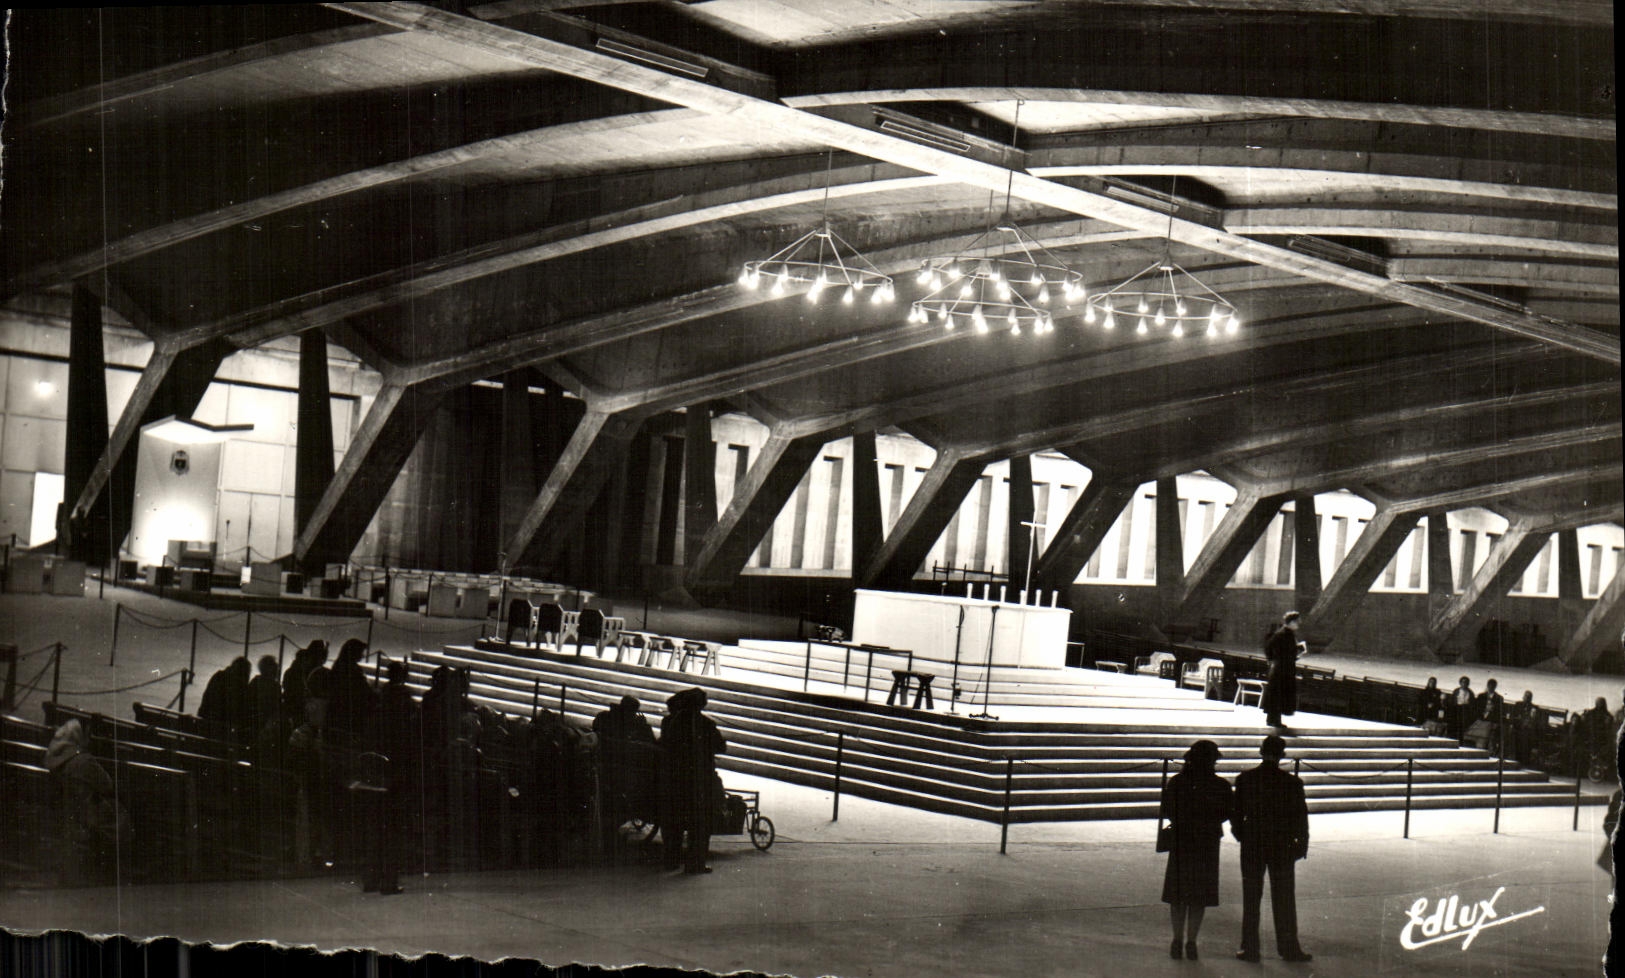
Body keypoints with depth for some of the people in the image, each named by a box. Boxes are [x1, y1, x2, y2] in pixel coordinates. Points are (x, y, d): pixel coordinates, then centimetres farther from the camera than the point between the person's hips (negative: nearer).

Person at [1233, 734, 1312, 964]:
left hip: (1252, 847, 0)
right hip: (1282, 847, 0)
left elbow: (1236, 813, 0)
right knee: (1284, 899, 8)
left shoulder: (1244, 779, -4)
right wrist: (1301, 844, 7)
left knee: (1251, 899, 7)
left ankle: (1250, 948, 7)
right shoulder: (1292, 782, -7)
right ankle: (1289, 947, 11)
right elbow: (1301, 816, -3)